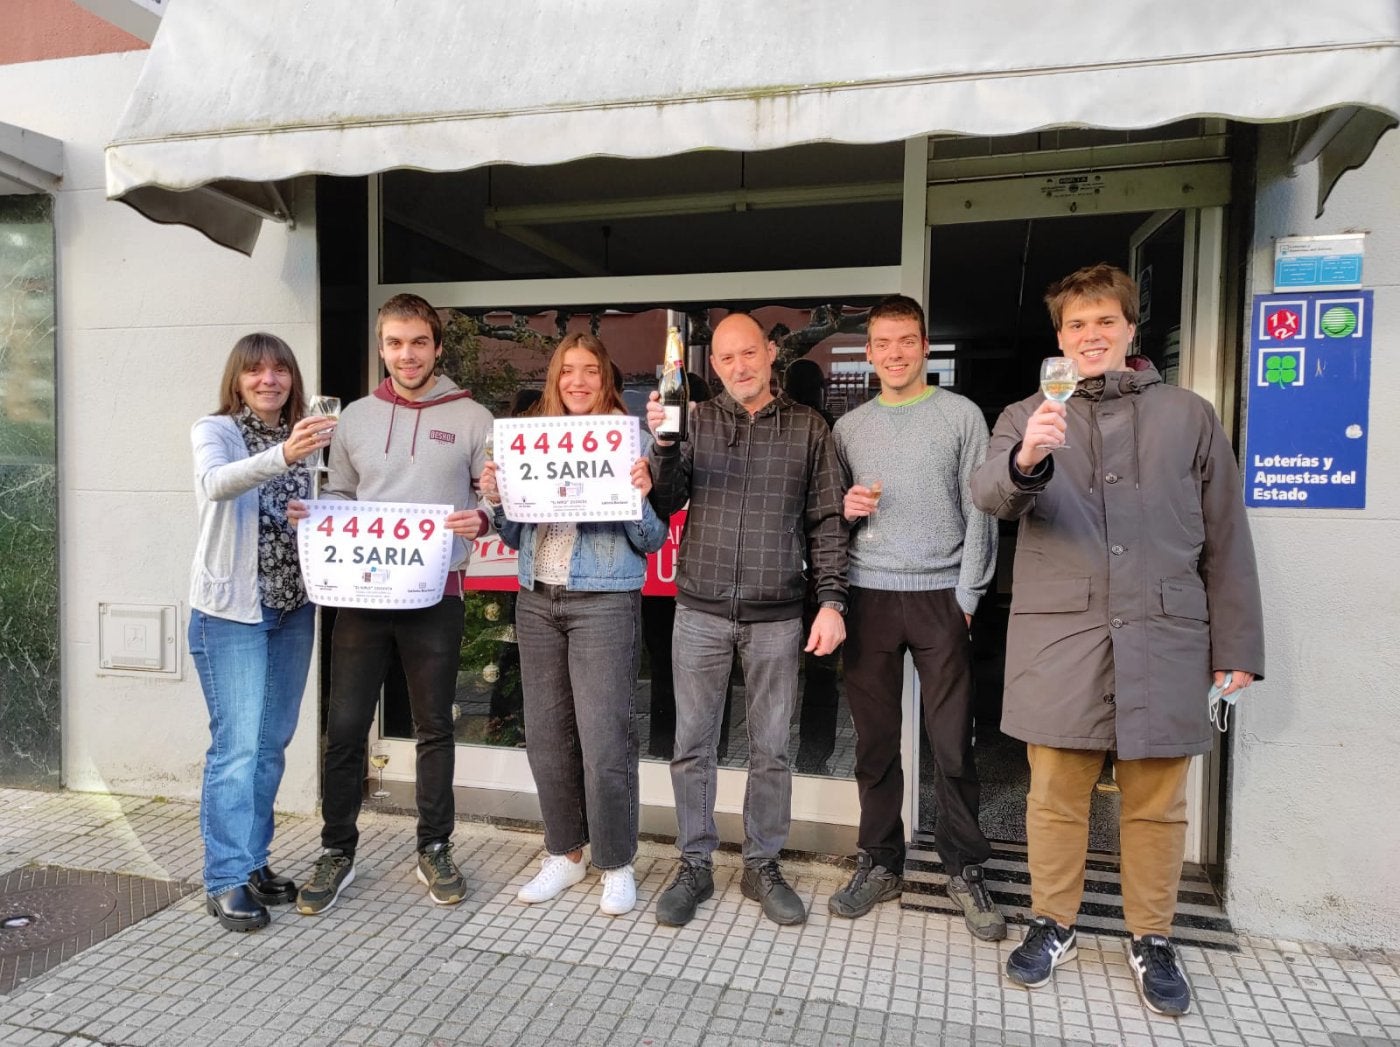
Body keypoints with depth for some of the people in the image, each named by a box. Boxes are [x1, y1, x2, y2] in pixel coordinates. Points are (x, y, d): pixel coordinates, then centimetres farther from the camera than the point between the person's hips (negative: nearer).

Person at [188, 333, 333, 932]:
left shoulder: (302, 438, 12)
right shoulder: (214, 431, -5)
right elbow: (213, 485, -28)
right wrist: (280, 456, -44)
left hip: (292, 608, 6)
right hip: (231, 610, -6)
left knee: (272, 743, 12)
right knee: (236, 743, -5)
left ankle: (253, 862, 25)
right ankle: (227, 880, 6)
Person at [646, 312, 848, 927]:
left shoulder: (807, 428, 4)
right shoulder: (696, 422, 5)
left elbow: (827, 521, 4)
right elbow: (663, 506, -1)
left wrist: (831, 600, -4)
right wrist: (663, 446, -17)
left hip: (776, 617, 0)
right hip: (701, 611, 1)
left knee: (771, 750, 9)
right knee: (693, 745, 8)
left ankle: (762, 867, 27)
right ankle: (694, 866, 24)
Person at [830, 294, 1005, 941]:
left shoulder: (962, 415, 5)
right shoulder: (849, 427, 13)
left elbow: (978, 513, 2)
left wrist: (967, 596, -5)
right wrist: (845, 508, -5)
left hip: (941, 595, -2)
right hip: (869, 595, 2)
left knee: (953, 744, 1)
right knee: (875, 740, 6)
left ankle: (964, 870, 17)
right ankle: (881, 864, 19)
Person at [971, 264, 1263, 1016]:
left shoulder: (1189, 417, 9)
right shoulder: (1028, 417, 7)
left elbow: (1226, 541, 9)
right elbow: (988, 493, -14)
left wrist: (1237, 648, 6)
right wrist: (1026, 460, -36)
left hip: (1163, 641, 1)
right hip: (1059, 638, 0)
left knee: (1156, 802, 10)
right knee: (1055, 794, 8)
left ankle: (1151, 940, 29)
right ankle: (1052, 926, 27)